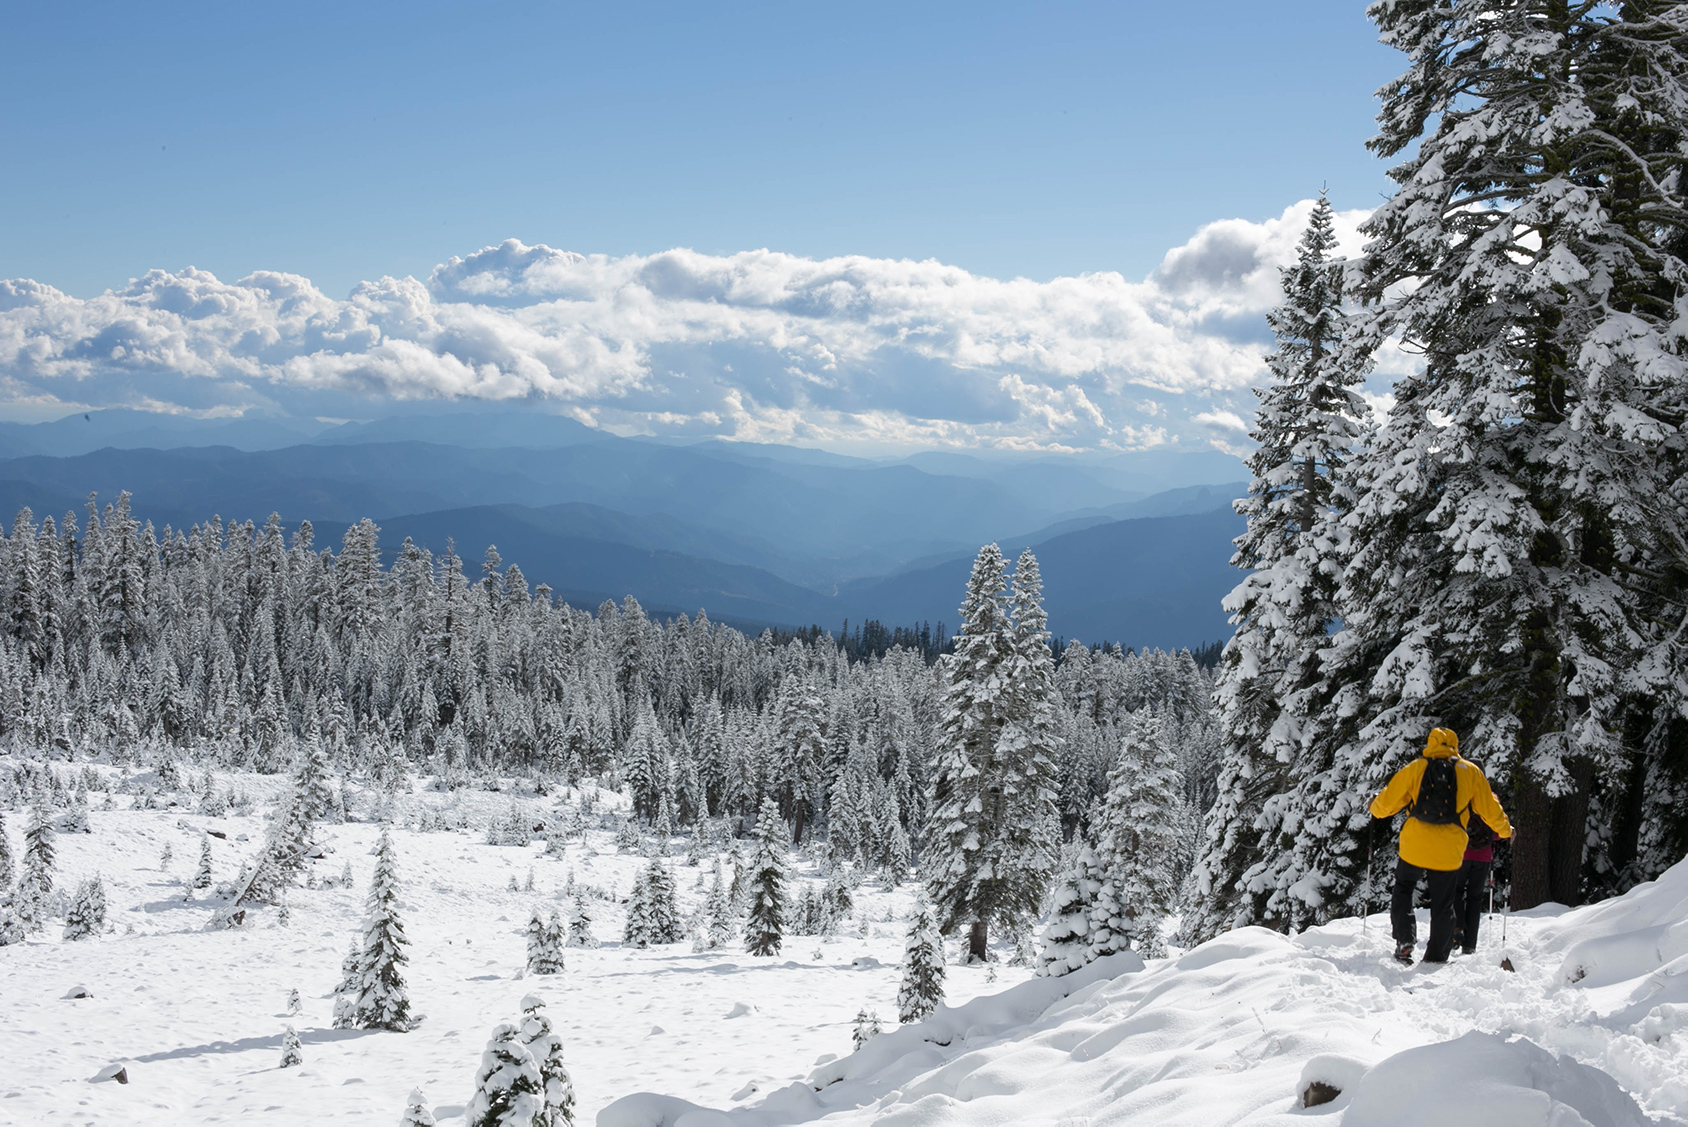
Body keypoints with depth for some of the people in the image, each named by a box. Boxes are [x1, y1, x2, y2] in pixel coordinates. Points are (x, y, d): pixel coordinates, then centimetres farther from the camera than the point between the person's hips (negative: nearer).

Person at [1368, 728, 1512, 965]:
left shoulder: (1414, 769, 2)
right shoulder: (1470, 772, 5)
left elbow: (1386, 803, 5)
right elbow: (1490, 809, 9)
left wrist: (1375, 807, 28)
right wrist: (1505, 829, 28)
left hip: (1414, 847, 0)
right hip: (1449, 852, 1)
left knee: (1403, 891, 18)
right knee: (1443, 905, 13)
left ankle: (1405, 939, 0)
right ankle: (1437, 957, 15)